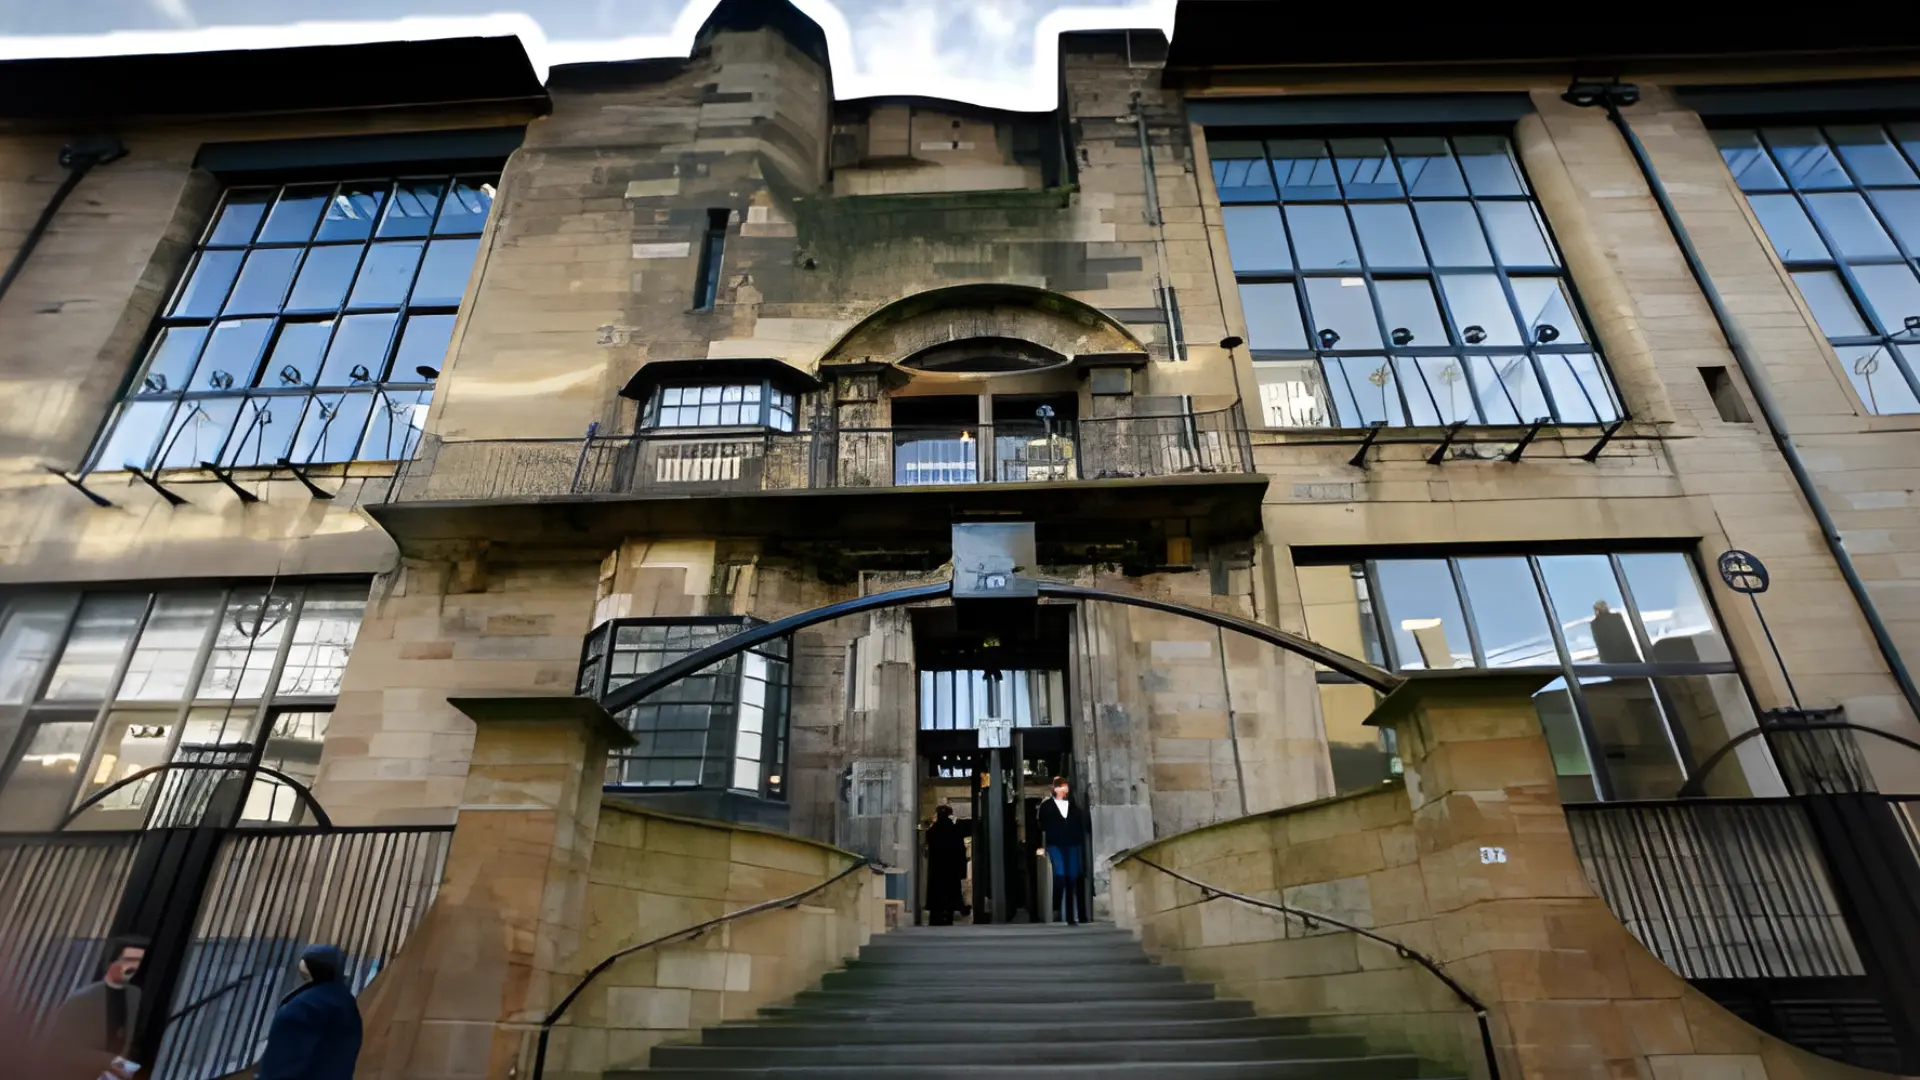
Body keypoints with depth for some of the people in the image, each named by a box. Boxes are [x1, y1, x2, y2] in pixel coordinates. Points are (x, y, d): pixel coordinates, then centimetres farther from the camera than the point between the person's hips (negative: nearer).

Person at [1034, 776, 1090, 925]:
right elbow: (1041, 827, 2)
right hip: (1055, 845, -2)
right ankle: (1056, 908, -3)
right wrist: (1041, 846, -4)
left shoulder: (1074, 806, 11)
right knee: (1060, 875, -20)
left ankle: (1071, 916, 10)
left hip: (1072, 845, 2)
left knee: (1072, 879, 2)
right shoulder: (1046, 806, 5)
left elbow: (1082, 826, 10)